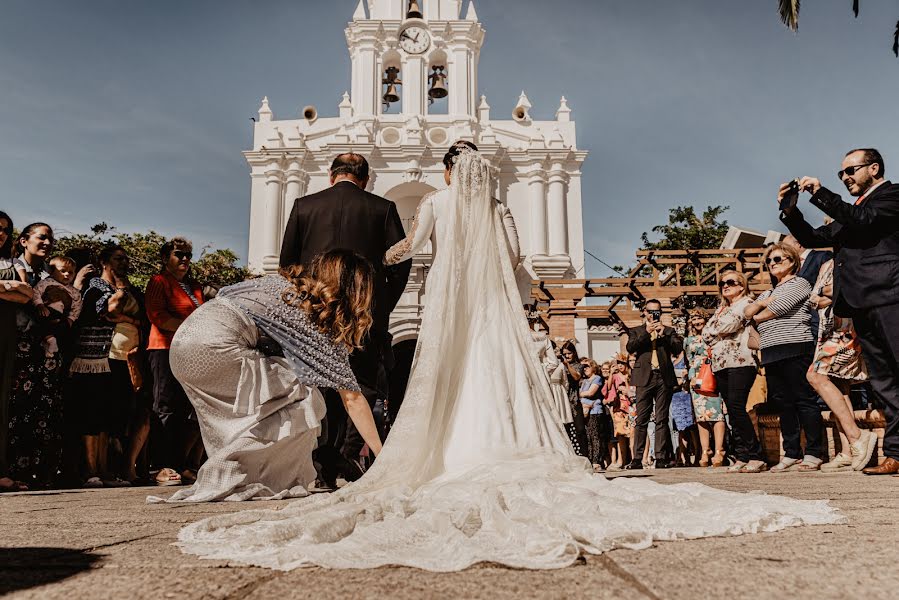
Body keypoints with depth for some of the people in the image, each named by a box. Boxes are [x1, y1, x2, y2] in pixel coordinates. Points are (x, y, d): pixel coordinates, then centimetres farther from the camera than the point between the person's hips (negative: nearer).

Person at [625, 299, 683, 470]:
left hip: (664, 378, 1)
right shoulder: (636, 331, 16)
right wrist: (646, 333, -9)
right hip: (645, 378, -1)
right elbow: (630, 347, -3)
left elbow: (678, 348, 3)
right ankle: (637, 458, -6)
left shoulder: (669, 331, 18)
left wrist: (663, 333, -6)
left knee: (661, 420, -1)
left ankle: (661, 458, 0)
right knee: (641, 420, -5)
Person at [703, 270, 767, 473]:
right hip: (721, 364, 7)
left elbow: (730, 324, -11)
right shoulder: (721, 309, 26)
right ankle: (741, 458, 4)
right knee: (732, 411, 3)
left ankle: (756, 457, -14)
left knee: (737, 408, -17)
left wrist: (716, 324, 8)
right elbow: (706, 334, 17)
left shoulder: (746, 303, 3)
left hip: (740, 362, -7)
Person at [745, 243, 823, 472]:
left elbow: (779, 307, -10)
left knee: (804, 399, -6)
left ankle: (813, 454, -5)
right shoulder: (767, 293, 25)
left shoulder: (799, 283, 3)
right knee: (784, 403, 6)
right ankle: (791, 453, 10)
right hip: (771, 353, 7)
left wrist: (757, 316, 6)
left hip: (794, 348, -7)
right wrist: (760, 303, -3)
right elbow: (747, 313, 16)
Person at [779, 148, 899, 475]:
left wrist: (820, 194, -9)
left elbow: (863, 221, -12)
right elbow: (812, 238, 25)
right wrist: (790, 209, 10)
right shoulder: (849, 214, 28)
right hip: (862, 305, 8)